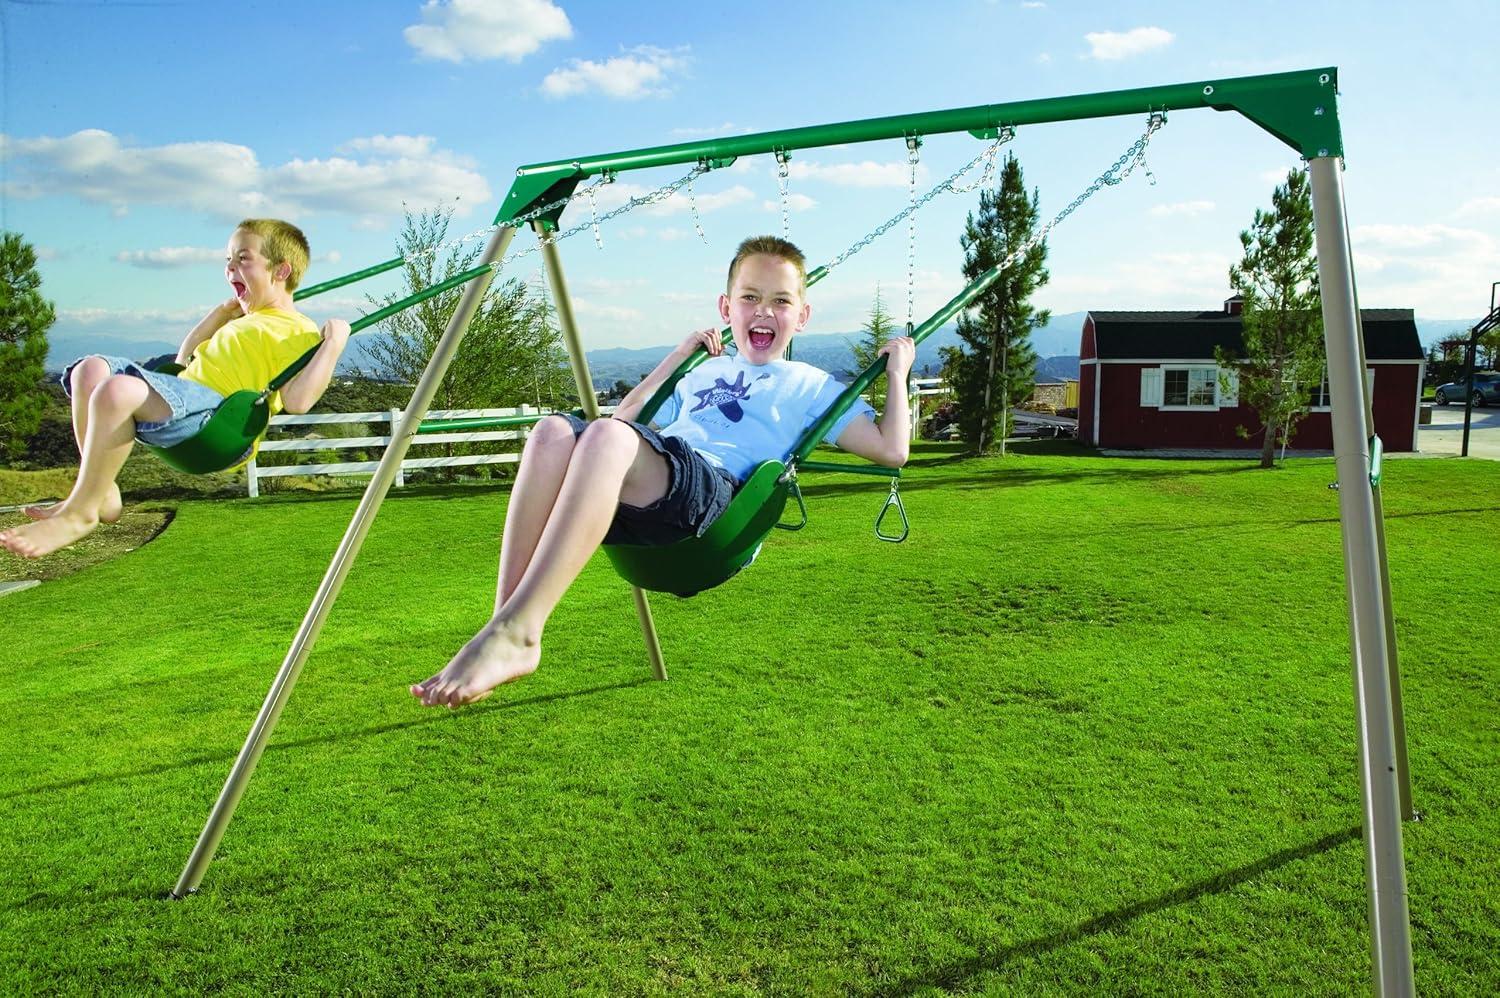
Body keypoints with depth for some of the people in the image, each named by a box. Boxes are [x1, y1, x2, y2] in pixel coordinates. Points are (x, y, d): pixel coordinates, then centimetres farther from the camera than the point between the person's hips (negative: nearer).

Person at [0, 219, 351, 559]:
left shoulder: (299, 333, -2)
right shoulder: (244, 321, 31)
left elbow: (297, 401, -18)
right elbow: (185, 358, 41)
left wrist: (332, 345, -19)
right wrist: (223, 312, 36)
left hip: (215, 417, -11)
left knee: (119, 389, -34)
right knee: (90, 370, 1)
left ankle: (79, 512, -20)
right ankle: (101, 492, -3)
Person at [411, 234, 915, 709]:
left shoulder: (811, 386, 23)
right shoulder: (706, 372, 36)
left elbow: (890, 449, 14)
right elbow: (626, 416, 43)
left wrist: (896, 372, 16)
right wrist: (679, 354, 40)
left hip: (714, 485, -5)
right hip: (641, 495, 5)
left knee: (606, 436, -35)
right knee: (554, 432, -27)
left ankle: (515, 632, -43)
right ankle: (506, 622, -33)